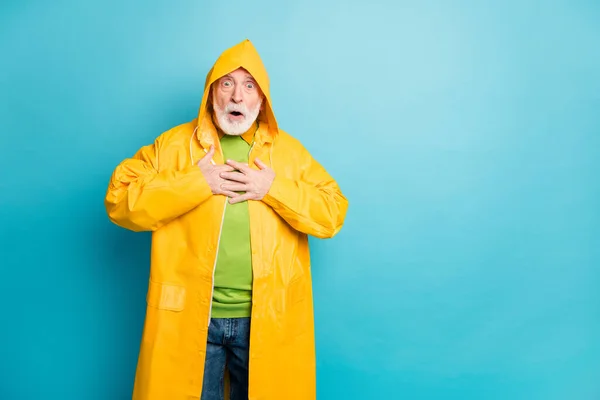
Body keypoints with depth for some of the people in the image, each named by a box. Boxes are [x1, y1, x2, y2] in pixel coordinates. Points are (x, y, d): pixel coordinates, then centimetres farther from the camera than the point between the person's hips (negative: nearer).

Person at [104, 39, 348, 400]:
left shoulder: (290, 150, 4)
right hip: (189, 317, -1)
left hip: (268, 319, 1)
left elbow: (333, 214, 0)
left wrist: (274, 188, -13)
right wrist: (195, 182, -15)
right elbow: (120, 201, -6)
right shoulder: (174, 144, 1)